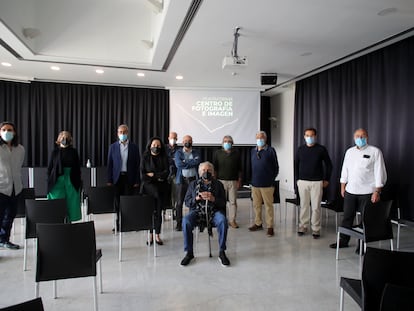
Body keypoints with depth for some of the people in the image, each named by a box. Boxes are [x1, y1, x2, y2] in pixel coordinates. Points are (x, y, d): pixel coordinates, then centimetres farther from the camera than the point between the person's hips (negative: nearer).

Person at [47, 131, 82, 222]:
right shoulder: (55, 152, 5)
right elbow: (50, 167, 6)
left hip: (71, 182, 1)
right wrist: (50, 182, 0)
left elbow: (78, 168, 7)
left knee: (70, 204, 5)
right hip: (57, 181, -1)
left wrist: (78, 182, 3)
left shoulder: (73, 152, 7)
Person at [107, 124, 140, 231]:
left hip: (129, 178, -1)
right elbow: (110, 164, 5)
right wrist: (109, 180, -2)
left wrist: (137, 181, -4)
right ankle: (118, 224, 16)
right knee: (117, 202, 6)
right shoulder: (113, 147, 6)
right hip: (117, 177, 1)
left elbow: (137, 165, 1)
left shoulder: (134, 147, 3)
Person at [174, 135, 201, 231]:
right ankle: (179, 223, 8)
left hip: (193, 179, 1)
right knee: (179, 202, -1)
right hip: (182, 180, -1)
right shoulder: (178, 152, 8)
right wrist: (191, 163, -6)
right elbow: (178, 164, -10)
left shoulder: (196, 152, 11)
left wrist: (185, 162, -9)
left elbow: (198, 162, -9)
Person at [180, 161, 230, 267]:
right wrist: (197, 198, -8)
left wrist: (213, 199, -13)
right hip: (197, 211, 1)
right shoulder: (193, 184, 15)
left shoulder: (218, 184, 12)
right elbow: (187, 202, 11)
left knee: (223, 221, -32)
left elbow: (223, 203, 6)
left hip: (214, 211, 0)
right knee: (186, 221, -30)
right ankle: (189, 253, -15)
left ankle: (222, 252, -17)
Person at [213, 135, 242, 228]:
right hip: (221, 181, -1)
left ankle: (232, 220, 12)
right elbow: (214, 168, 5)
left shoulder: (236, 153, 6)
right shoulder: (217, 153, 3)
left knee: (233, 201, 3)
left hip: (233, 181, 1)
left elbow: (239, 168, 9)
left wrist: (239, 180, 5)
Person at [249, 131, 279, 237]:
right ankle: (258, 224, 26)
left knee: (268, 206, 1)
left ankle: (270, 227, 10)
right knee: (256, 205, 13)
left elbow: (276, 167, 0)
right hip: (255, 184, 5)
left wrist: (271, 179, 1)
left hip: (267, 184, -5)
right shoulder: (253, 151, 10)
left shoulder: (270, 150, -4)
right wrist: (253, 178, 11)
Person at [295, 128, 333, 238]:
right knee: (303, 205, 8)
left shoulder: (321, 149, 0)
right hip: (302, 182, 2)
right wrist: (297, 179, 9)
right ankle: (303, 226, 19)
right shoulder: (300, 149, 6)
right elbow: (296, 165, 14)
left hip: (317, 182, -2)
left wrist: (326, 179, 4)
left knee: (316, 207, 0)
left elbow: (328, 165, 6)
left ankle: (316, 229, 11)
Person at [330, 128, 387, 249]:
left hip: (367, 193, -4)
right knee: (347, 217, 12)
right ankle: (343, 240, 24)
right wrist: (343, 187, 12)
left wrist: (377, 192, -13)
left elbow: (380, 172, -8)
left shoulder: (375, 151, -5)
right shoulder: (349, 151, 10)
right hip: (350, 191, 5)